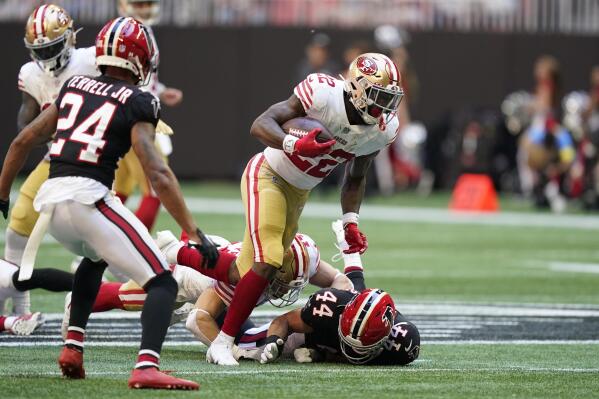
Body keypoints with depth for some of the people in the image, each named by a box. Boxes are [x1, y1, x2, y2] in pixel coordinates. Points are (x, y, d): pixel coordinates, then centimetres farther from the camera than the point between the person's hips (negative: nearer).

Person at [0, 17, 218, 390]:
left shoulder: (74, 87, 18)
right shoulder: (137, 103, 1)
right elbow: (158, 175, -9)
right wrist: (196, 235, -9)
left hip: (50, 197, 7)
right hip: (88, 196, -7)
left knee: (95, 258, 37)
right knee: (163, 284, -4)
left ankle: (73, 347, 27)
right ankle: (147, 367, -26)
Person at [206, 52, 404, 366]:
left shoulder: (383, 129, -6)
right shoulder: (323, 94, -27)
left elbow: (355, 177, 11)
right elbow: (260, 125, -28)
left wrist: (351, 222, 0)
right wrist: (294, 145, -47)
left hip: (299, 192, 7)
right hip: (267, 174, -7)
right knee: (267, 262, -20)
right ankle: (221, 344, -14)